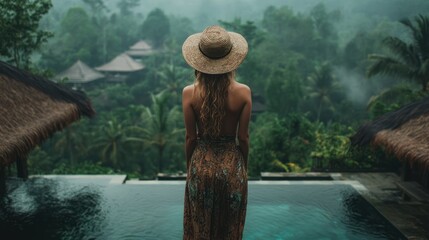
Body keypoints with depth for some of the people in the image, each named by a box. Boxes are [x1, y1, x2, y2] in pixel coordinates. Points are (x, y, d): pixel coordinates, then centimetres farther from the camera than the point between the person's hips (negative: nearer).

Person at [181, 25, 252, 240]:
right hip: (232, 165, 0)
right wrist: (244, 166, 9)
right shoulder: (243, 92, -14)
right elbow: (243, 137, -7)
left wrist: (189, 168, 9)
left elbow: (191, 137, -7)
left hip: (202, 165, 0)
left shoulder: (190, 93, -14)